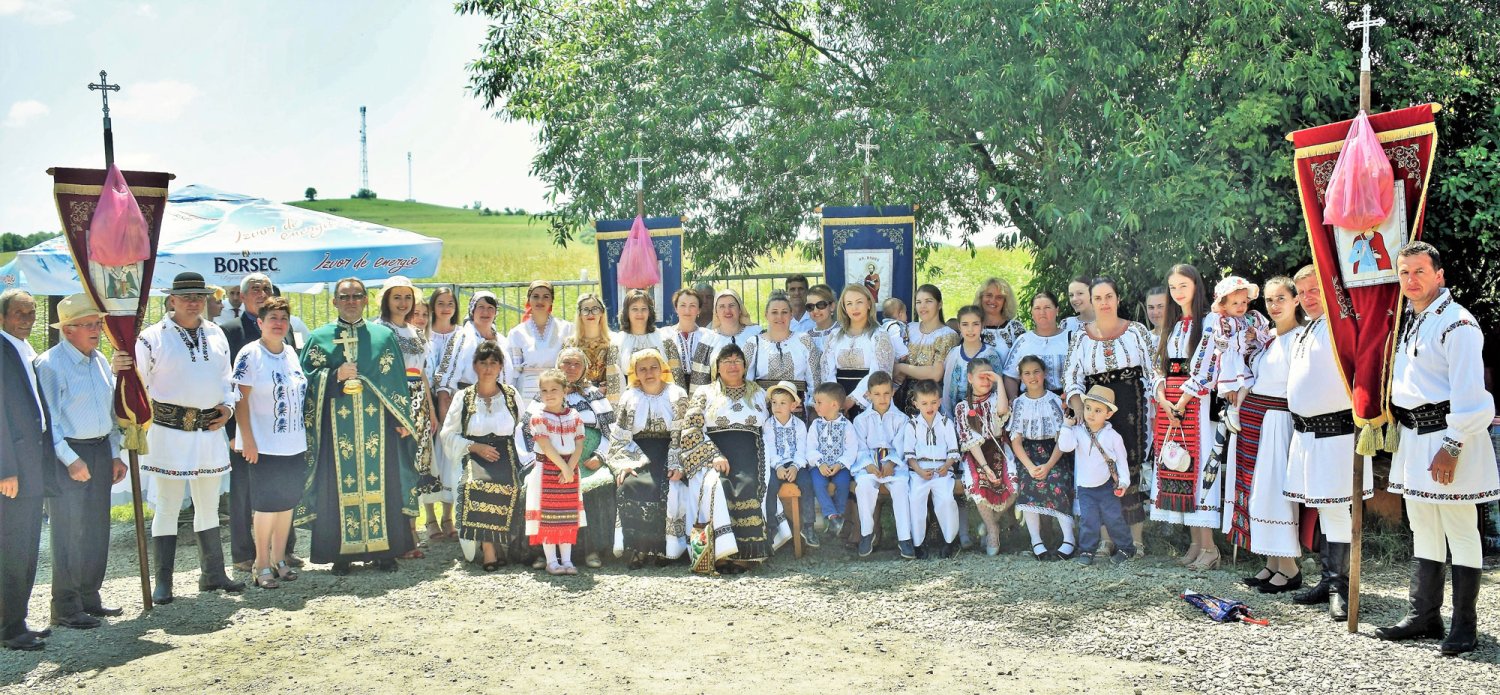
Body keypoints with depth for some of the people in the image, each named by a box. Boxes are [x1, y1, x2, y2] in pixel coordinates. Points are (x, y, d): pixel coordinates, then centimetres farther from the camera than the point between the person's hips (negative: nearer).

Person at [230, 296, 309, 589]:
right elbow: (240, 399, -11)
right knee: (266, 504, -2)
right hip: (263, 445, -6)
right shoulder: (249, 354, -8)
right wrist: (247, 439, -16)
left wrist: (303, 437, 15)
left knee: (287, 502, 10)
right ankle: (262, 564, 8)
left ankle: (279, 559, 20)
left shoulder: (291, 353, 11)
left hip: (293, 444, 6)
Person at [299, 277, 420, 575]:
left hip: (377, 424, 1)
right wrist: (335, 375, -13)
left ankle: (384, 550, 9)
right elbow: (307, 378, 4)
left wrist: (403, 420, 2)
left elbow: (396, 381, 8)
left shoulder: (384, 336, 10)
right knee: (340, 486, 0)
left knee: (380, 482, 2)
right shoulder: (320, 338, 9)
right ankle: (341, 553, 6)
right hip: (337, 425, 0)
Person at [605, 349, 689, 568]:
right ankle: (637, 548, -18)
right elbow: (619, 437, 7)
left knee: (668, 490, -29)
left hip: (667, 456, -1)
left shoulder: (678, 396, 8)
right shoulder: (629, 398, 11)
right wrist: (624, 464, -9)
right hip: (638, 457, 1)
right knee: (629, 486, -28)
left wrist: (677, 465, -11)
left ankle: (663, 548, -13)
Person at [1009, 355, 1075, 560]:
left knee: (1056, 482, -29)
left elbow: (1061, 438, -4)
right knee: (1028, 484, -27)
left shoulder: (1055, 401, 2)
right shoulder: (1018, 403, 6)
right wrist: (1030, 467, -16)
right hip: (1027, 453, 1)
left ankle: (1069, 539, -25)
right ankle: (1035, 541, -23)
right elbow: (1016, 440, 0)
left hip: (1053, 453, -1)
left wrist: (1048, 465, -19)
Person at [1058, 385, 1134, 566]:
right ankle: (1087, 552, 8)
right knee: (1089, 520, -2)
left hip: (1107, 486, -1)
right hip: (1085, 488, 1)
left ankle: (1126, 548, 20)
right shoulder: (1077, 431, -5)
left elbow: (1121, 460, 0)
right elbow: (1065, 446, -21)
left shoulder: (1113, 436, -6)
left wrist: (1123, 482, -6)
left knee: (1113, 518, 3)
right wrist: (1066, 426, -17)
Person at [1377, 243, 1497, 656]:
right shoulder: (1407, 320, 14)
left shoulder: (1457, 324, -14)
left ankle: (1465, 625, 4)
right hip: (1413, 436, 9)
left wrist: (1451, 447, -21)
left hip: (1448, 438, -9)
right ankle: (1425, 616, 23)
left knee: (1460, 532, -2)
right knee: (1423, 530, 15)